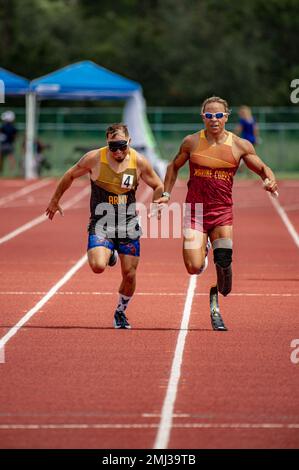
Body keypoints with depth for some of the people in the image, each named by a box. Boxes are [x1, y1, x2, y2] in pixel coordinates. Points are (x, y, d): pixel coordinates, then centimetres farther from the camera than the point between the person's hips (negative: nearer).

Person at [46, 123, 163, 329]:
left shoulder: (139, 161, -7)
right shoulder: (94, 159, -11)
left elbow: (158, 187, 7)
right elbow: (70, 176, 7)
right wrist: (55, 200, 16)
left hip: (129, 226, 2)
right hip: (101, 225, -2)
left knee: (129, 275, 2)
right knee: (98, 266, -24)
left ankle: (121, 312, 29)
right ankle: (110, 255, 14)